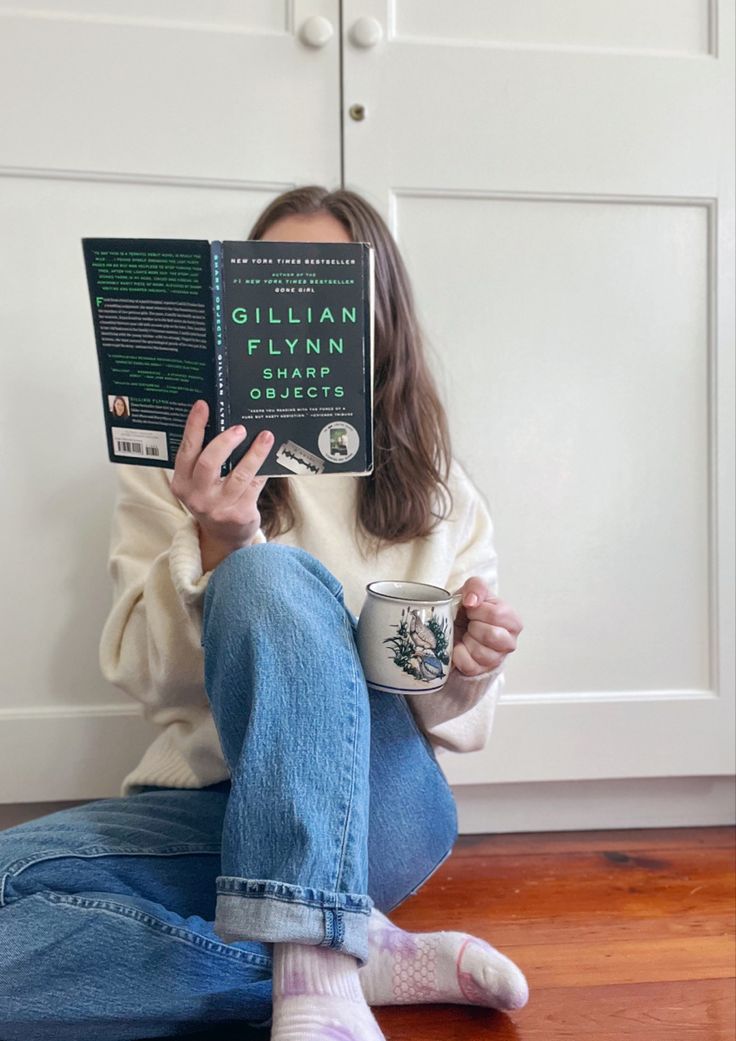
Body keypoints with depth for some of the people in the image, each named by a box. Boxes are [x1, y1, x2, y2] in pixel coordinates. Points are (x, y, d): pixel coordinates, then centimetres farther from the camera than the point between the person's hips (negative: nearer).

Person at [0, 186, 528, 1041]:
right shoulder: (182, 467, 5)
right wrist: (215, 546, -21)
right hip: (205, 805, 2)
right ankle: (364, 961, -18)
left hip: (373, 811, -1)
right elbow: (148, 677, -3)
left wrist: (467, 673, -16)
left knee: (271, 574, -29)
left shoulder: (437, 493, 8)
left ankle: (317, 972, -31)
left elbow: (456, 718, 8)